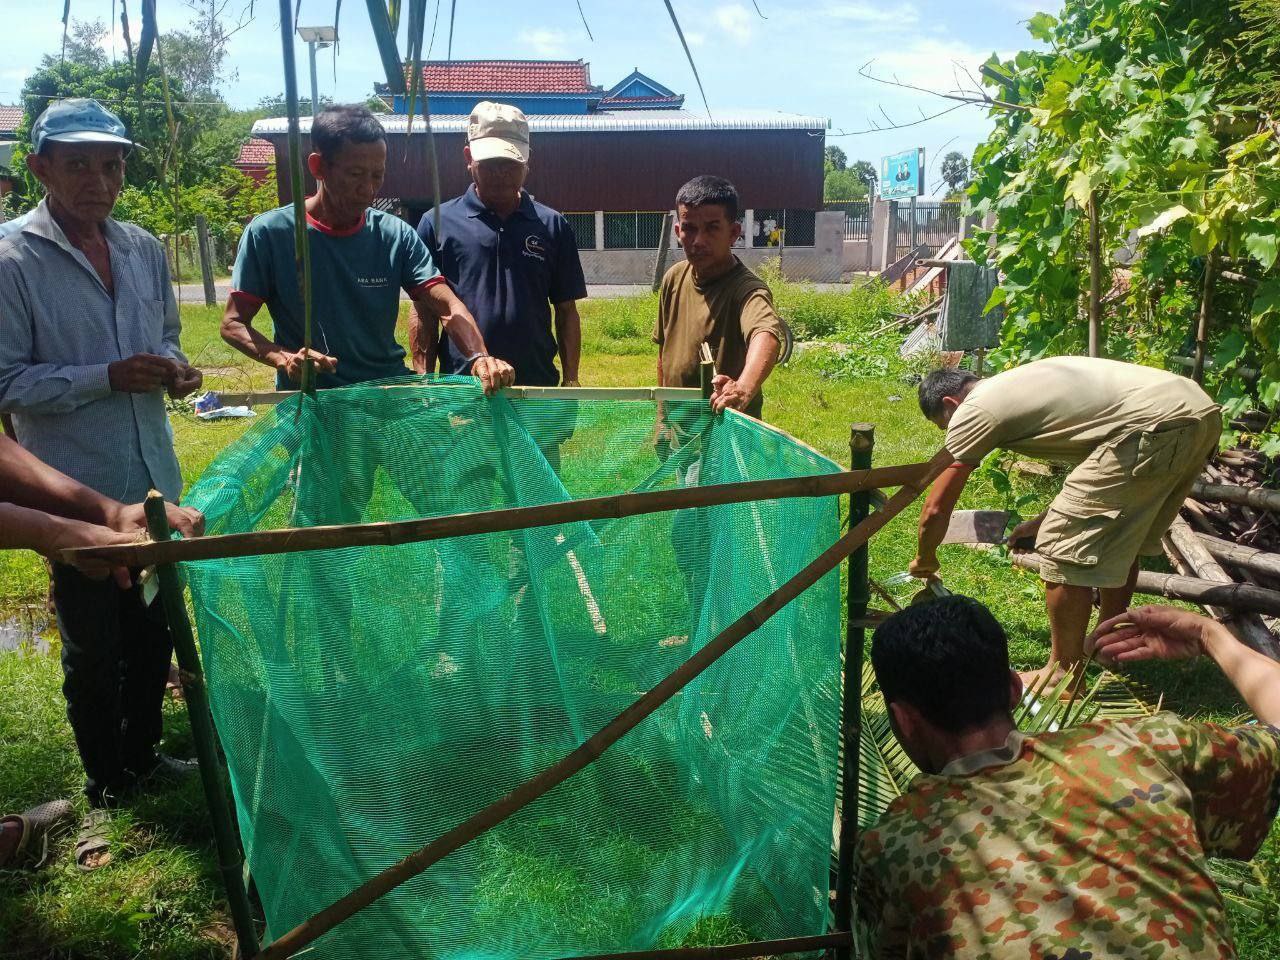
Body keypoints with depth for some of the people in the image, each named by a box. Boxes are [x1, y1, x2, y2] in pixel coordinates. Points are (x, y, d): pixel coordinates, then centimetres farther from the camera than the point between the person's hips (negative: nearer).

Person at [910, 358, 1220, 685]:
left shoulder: (973, 411, 3)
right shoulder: (1018, 386, 27)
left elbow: (935, 508, 7)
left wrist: (925, 559, 25)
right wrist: (1041, 523, 40)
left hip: (1155, 425, -10)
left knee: (1064, 547, 0)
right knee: (1120, 536, 26)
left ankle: (1064, 675, 11)